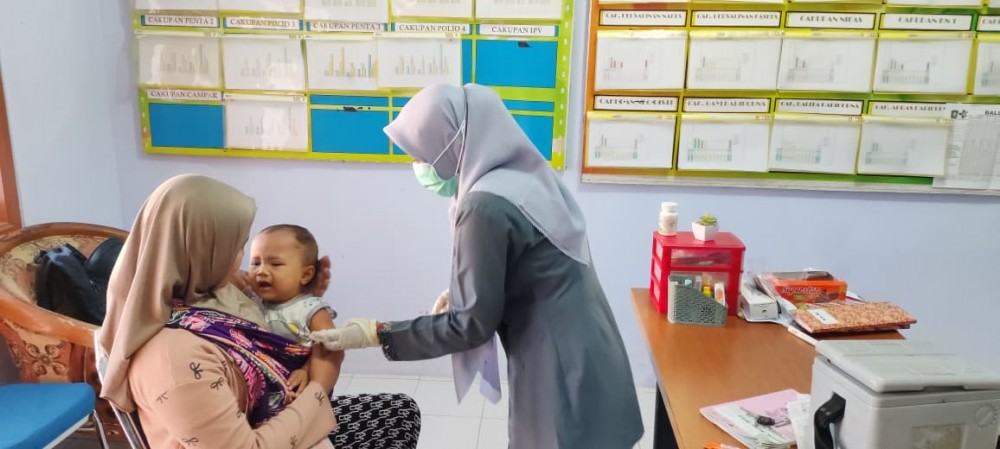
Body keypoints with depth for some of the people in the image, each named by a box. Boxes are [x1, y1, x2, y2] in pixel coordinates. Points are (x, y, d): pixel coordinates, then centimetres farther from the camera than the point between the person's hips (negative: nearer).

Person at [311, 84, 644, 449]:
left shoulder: (487, 205, -23)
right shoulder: (526, 178, 4)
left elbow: (473, 323, -19)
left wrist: (377, 334, -12)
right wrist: (464, 290, 8)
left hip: (561, 378, -8)